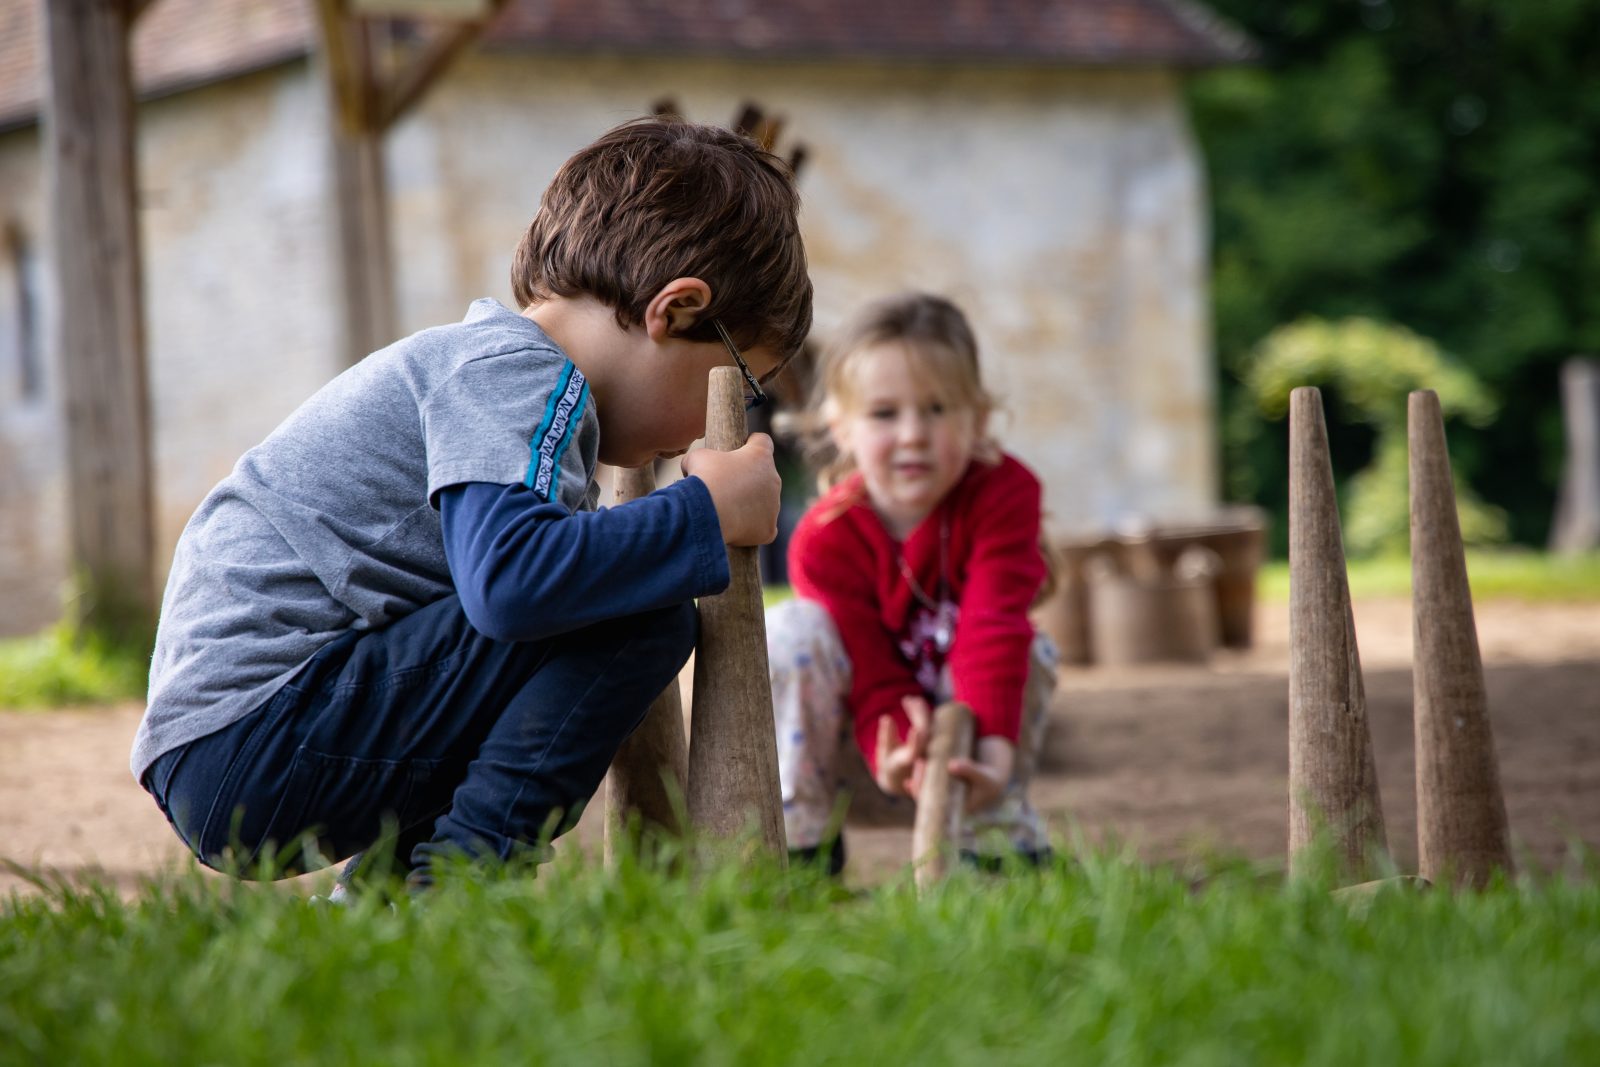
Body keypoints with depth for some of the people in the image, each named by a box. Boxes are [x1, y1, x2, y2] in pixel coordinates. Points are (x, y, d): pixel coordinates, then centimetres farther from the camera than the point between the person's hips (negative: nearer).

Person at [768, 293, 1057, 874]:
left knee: (1030, 651, -27)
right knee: (792, 630, -27)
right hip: (866, 755, -1)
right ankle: (801, 841, -18)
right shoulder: (826, 539, -20)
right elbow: (873, 676, -26)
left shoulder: (1003, 493, -19)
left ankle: (997, 837, -13)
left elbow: (995, 627, -32)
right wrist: (899, 755, -50)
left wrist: (992, 743, -48)